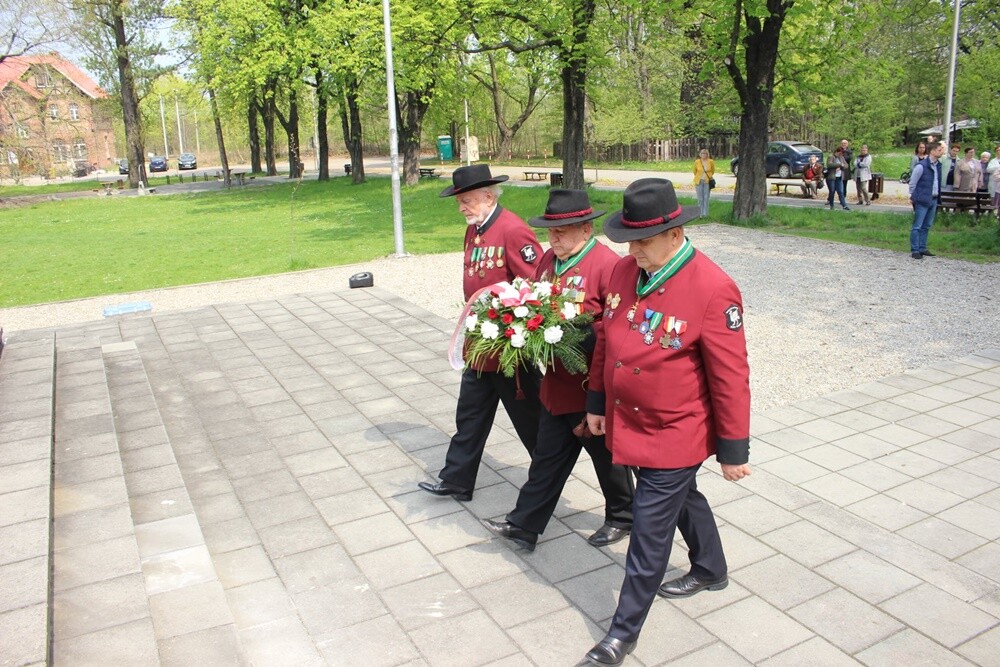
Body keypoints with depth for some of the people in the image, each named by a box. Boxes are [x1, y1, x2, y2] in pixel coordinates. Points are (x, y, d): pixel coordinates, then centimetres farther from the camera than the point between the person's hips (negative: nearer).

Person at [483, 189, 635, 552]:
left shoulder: (607, 264, -19)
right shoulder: (549, 259, 6)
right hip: (556, 384, 7)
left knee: (606, 454, 15)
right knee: (547, 458, 16)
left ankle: (622, 517, 37)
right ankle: (523, 526, 24)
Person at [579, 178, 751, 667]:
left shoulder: (713, 289, -23)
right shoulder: (623, 271, -3)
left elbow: (730, 378, -18)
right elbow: (605, 339, 9)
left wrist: (733, 450, -12)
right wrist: (597, 402, 13)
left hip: (675, 434, -7)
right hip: (626, 422, 7)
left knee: (650, 532, 4)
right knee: (681, 498, 27)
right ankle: (711, 570, 53)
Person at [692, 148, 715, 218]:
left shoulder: (711, 161, -5)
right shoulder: (697, 162, -5)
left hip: (707, 182, 0)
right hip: (699, 182, 0)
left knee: (706, 198, -1)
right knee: (700, 199, 3)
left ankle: (705, 214, 2)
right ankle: (701, 213, 12)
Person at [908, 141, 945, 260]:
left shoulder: (938, 165, 10)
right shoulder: (921, 166, -13)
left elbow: (938, 182, 18)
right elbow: (912, 183, -8)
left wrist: (938, 196, 15)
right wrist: (913, 197, -3)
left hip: (933, 200, 8)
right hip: (922, 200, -8)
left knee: (927, 226, 13)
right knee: (917, 226, -4)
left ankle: (922, 248, 21)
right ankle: (914, 250, -1)